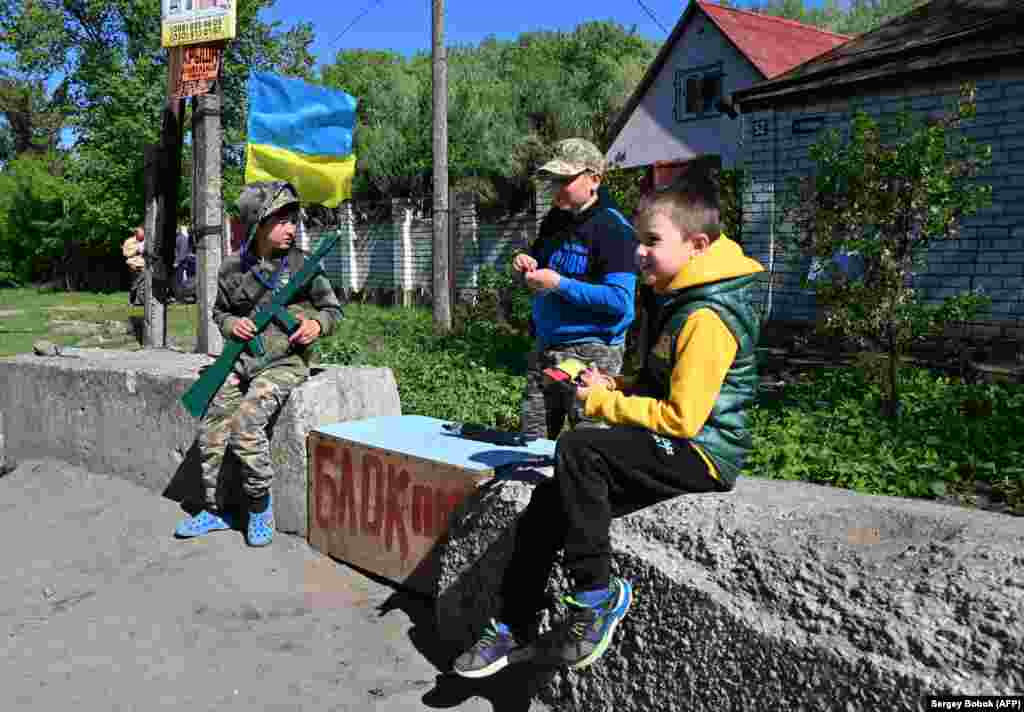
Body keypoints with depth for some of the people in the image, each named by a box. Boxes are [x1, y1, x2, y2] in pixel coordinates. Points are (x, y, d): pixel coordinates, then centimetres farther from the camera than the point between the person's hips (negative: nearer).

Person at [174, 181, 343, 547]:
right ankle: (216, 509, 15)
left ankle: (259, 505, -3)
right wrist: (230, 323, -2)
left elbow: (332, 308, 6)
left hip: (284, 363, -4)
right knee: (210, 429, -3)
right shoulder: (233, 268, 4)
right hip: (243, 361, 5)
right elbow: (219, 310, 20)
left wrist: (317, 324, -14)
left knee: (245, 423, -24)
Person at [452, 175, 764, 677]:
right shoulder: (680, 302, 13)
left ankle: (597, 594, -15)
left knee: (578, 450, -29)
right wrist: (615, 387, 3)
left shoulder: (706, 319, -19)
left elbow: (682, 417, -23)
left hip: (699, 455, -10)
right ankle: (512, 627, 12)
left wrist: (602, 402, -13)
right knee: (546, 504, 0)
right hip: (675, 451, 10)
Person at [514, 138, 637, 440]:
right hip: (544, 347, 8)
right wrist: (527, 265, 2)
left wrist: (560, 284, -22)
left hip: (591, 354, -8)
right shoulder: (554, 221, 11)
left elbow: (619, 299, -21)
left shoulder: (613, 229, -13)